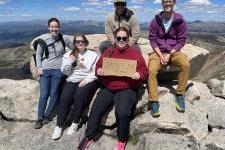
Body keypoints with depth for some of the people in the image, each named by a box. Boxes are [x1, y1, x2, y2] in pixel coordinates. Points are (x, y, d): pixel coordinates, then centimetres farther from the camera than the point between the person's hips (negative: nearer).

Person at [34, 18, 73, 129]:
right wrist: (39, 67, -1)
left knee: (54, 94, 4)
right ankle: (39, 118, 15)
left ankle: (47, 115, 22)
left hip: (58, 70, 0)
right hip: (45, 70, 0)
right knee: (44, 95, 0)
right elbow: (38, 54, 7)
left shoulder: (64, 39, -2)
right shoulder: (43, 38, -1)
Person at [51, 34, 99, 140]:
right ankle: (59, 126, -10)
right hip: (72, 81, 2)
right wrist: (70, 61, -9)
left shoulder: (93, 55, 8)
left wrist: (86, 80, -14)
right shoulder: (68, 55, 14)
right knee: (64, 98, -24)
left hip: (88, 81, -2)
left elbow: (96, 72, -1)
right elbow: (65, 72, 7)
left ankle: (75, 123, -10)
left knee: (79, 96, -31)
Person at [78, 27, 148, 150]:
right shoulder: (108, 51, 16)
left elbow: (144, 70, 4)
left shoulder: (135, 52, 6)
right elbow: (98, 66, 19)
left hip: (127, 89, -3)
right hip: (107, 88, 4)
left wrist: (139, 75, -17)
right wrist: (98, 71, -4)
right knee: (95, 110, -14)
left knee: (122, 113, -26)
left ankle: (122, 140, 3)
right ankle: (89, 137, 10)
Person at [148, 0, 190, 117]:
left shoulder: (180, 21, -1)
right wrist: (160, 55, -13)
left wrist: (169, 54, -13)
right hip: (158, 51, 0)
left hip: (173, 51, 0)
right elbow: (152, 39, 0)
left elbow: (181, 40, 0)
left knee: (186, 64, -29)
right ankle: (154, 101, -19)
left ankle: (179, 95, -12)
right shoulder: (155, 21, 0)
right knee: (151, 70, -28)